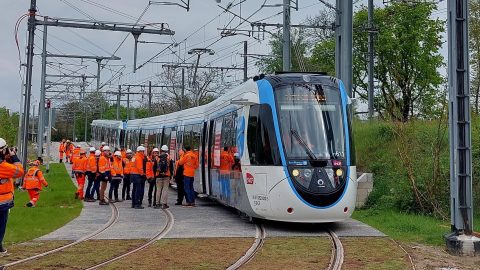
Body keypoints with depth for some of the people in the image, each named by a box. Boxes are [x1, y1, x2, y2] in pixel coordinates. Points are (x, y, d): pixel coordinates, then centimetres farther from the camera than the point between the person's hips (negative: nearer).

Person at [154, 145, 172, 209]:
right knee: (165, 189, 1)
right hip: (166, 176, -1)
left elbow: (154, 168, 6)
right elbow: (171, 167, 2)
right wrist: (170, 175, 12)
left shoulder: (157, 158, 1)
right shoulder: (169, 158, -1)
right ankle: (163, 204, -3)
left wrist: (155, 174, 18)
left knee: (158, 189, 9)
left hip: (159, 176, 1)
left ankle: (158, 203, 12)